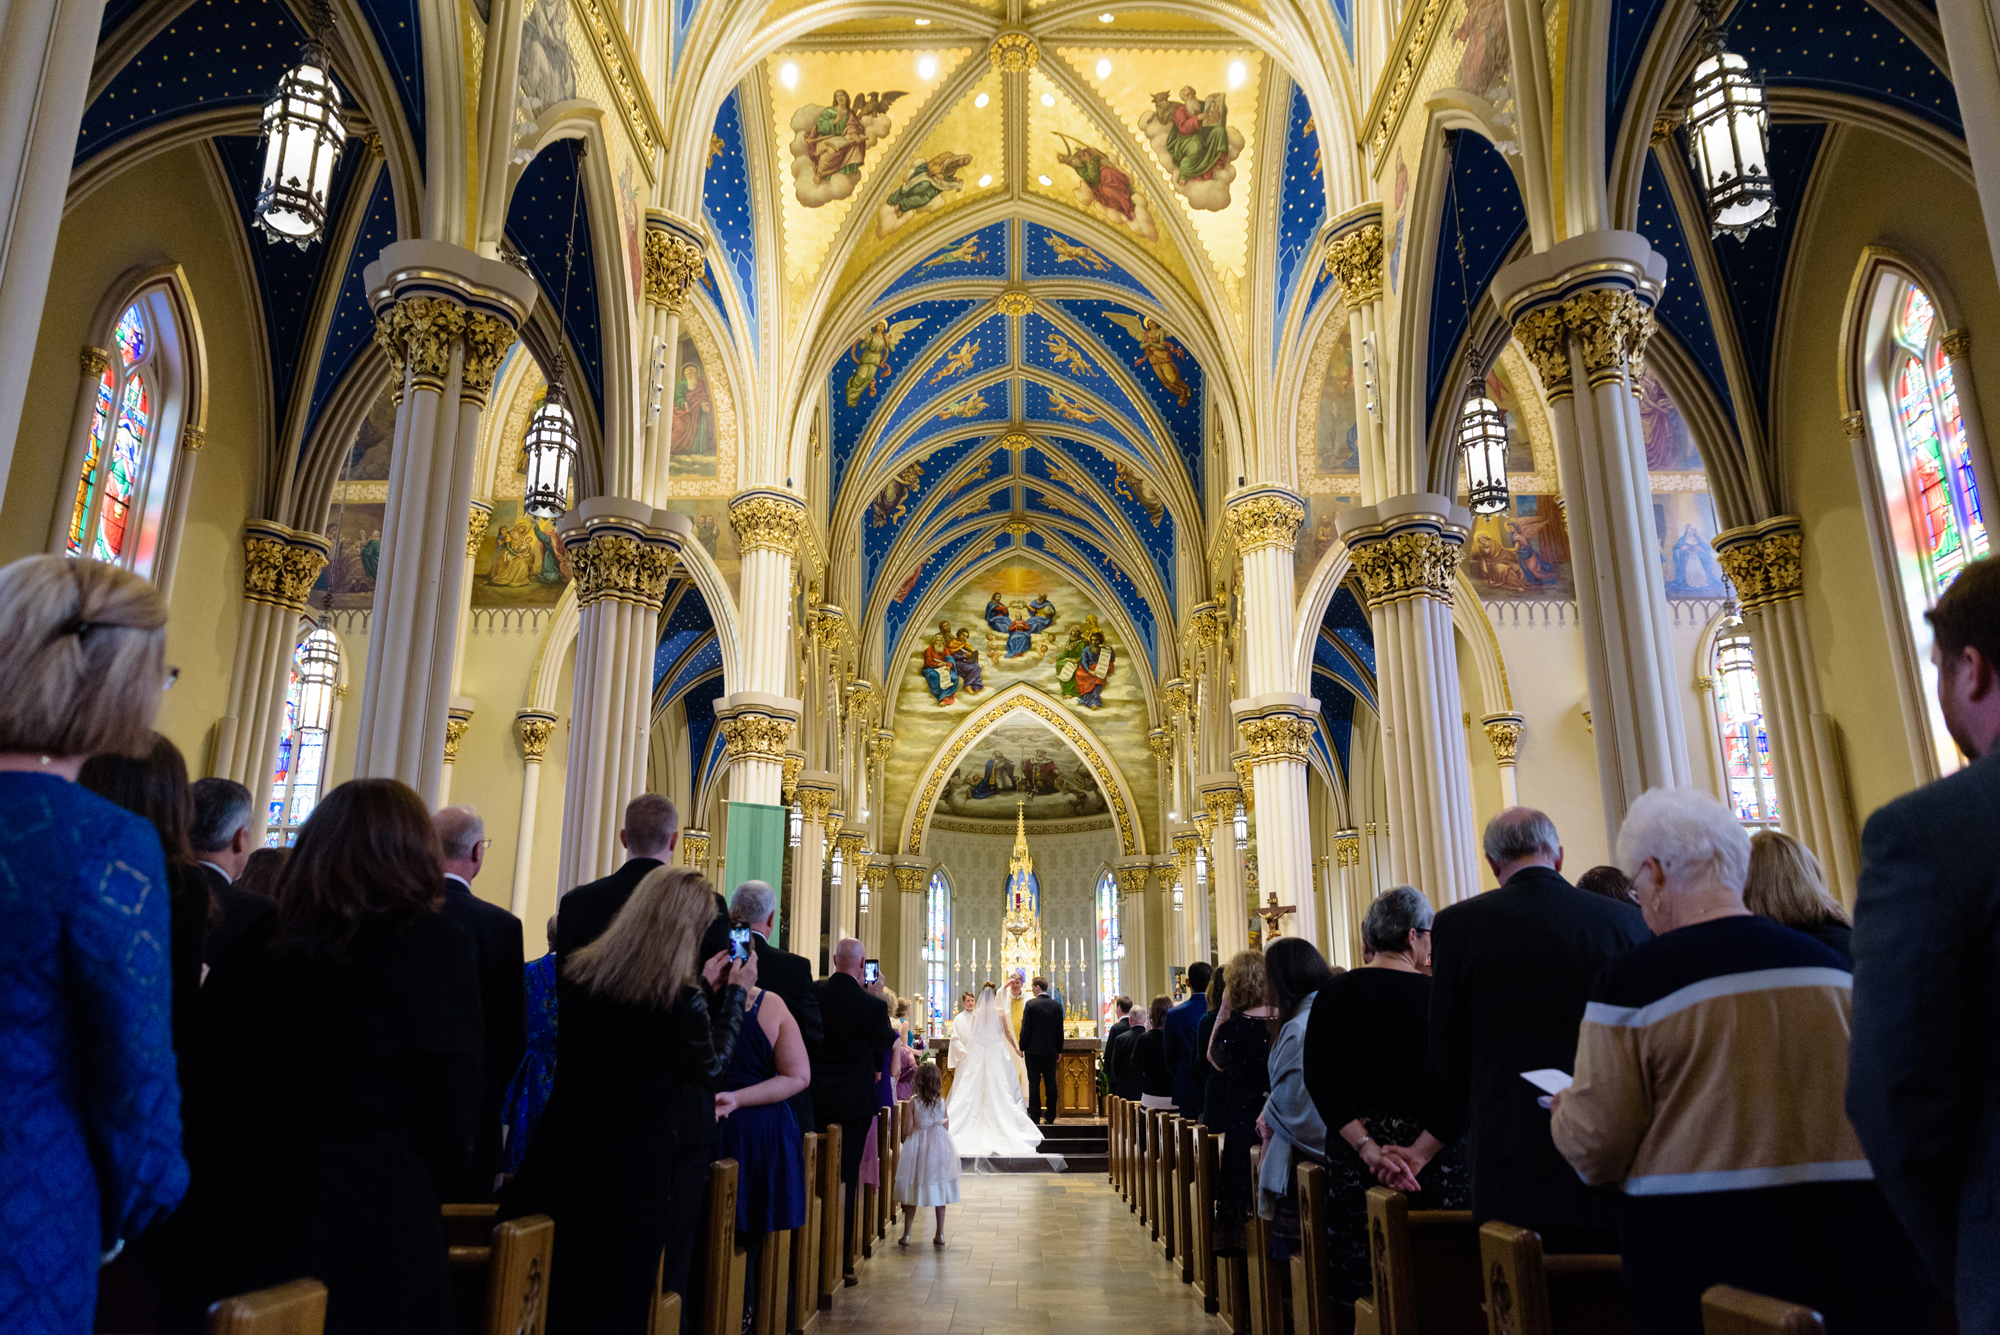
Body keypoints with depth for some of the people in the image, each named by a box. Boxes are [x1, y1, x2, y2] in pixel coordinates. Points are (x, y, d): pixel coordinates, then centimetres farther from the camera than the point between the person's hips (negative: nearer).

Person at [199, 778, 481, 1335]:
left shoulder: (256, 942, -1)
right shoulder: (439, 945, -11)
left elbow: (210, 1091, 4)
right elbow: (453, 1119, -10)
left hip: (249, 1217, 4)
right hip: (379, 1226, -3)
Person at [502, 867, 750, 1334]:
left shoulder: (578, 974, -4)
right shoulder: (680, 1001, -22)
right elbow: (711, 1063, -3)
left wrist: (703, 985, 15)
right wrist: (734, 992, 8)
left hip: (559, 1169, 5)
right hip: (637, 1174, -5)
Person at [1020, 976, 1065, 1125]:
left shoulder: (1031, 1004, -9)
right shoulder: (1057, 1005, 3)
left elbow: (1025, 1029, -9)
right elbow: (1060, 1030, 7)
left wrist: (1022, 1048, 0)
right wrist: (1059, 1050, 14)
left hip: (1033, 1050, -3)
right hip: (1050, 1050, 4)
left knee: (1034, 1083, 0)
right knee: (1050, 1083, 6)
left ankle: (1035, 1116, 1)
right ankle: (1050, 1117, 8)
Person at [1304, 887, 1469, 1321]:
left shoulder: (1333, 996, 1)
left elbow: (1320, 1082, -6)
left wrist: (1368, 1148, -9)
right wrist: (1419, 1153, -12)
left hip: (1355, 1159, 2)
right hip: (1435, 1161, -2)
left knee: (1363, 1291, 7)